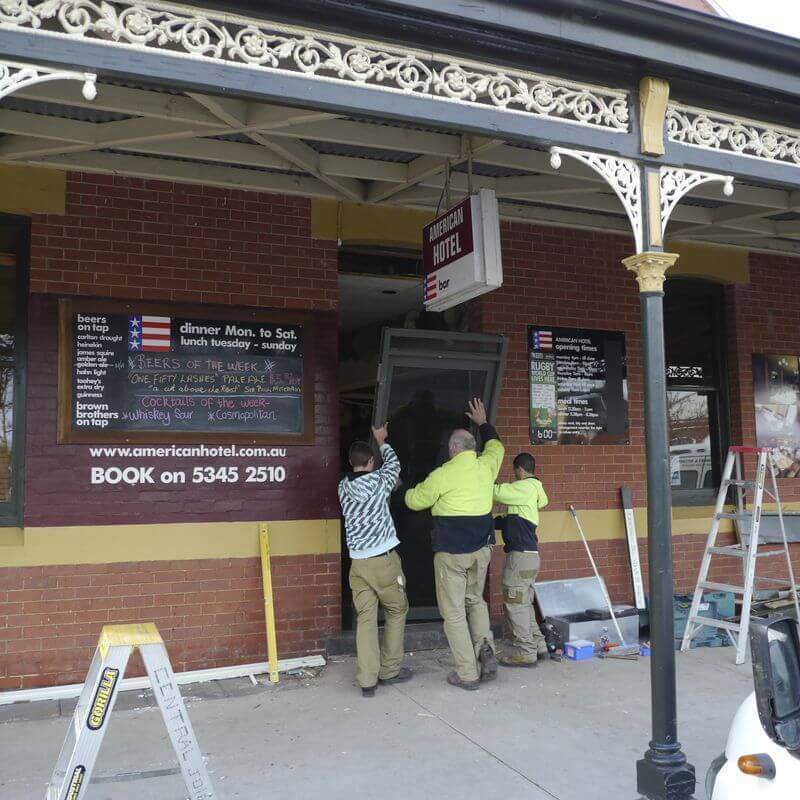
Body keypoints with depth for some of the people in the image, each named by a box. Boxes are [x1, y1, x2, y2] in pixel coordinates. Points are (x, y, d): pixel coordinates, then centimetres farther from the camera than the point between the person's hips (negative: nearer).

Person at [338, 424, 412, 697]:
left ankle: (367, 680, 1)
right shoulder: (378, 481, -7)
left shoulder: (343, 487, 6)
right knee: (397, 611, 14)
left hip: (358, 562, 4)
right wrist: (382, 441, 30)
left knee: (365, 618, 4)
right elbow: (393, 464, 14)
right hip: (384, 559, -4)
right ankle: (390, 670, 19)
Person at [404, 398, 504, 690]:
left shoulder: (443, 474, -13)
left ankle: (467, 674, 5)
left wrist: (408, 489, 23)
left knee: (454, 611, 4)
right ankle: (485, 649, 3)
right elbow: (496, 445, 26)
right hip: (481, 549, 5)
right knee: (475, 600, 24)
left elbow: (415, 501, 1)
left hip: (451, 552, -5)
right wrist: (483, 423, 40)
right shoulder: (486, 466, 2)